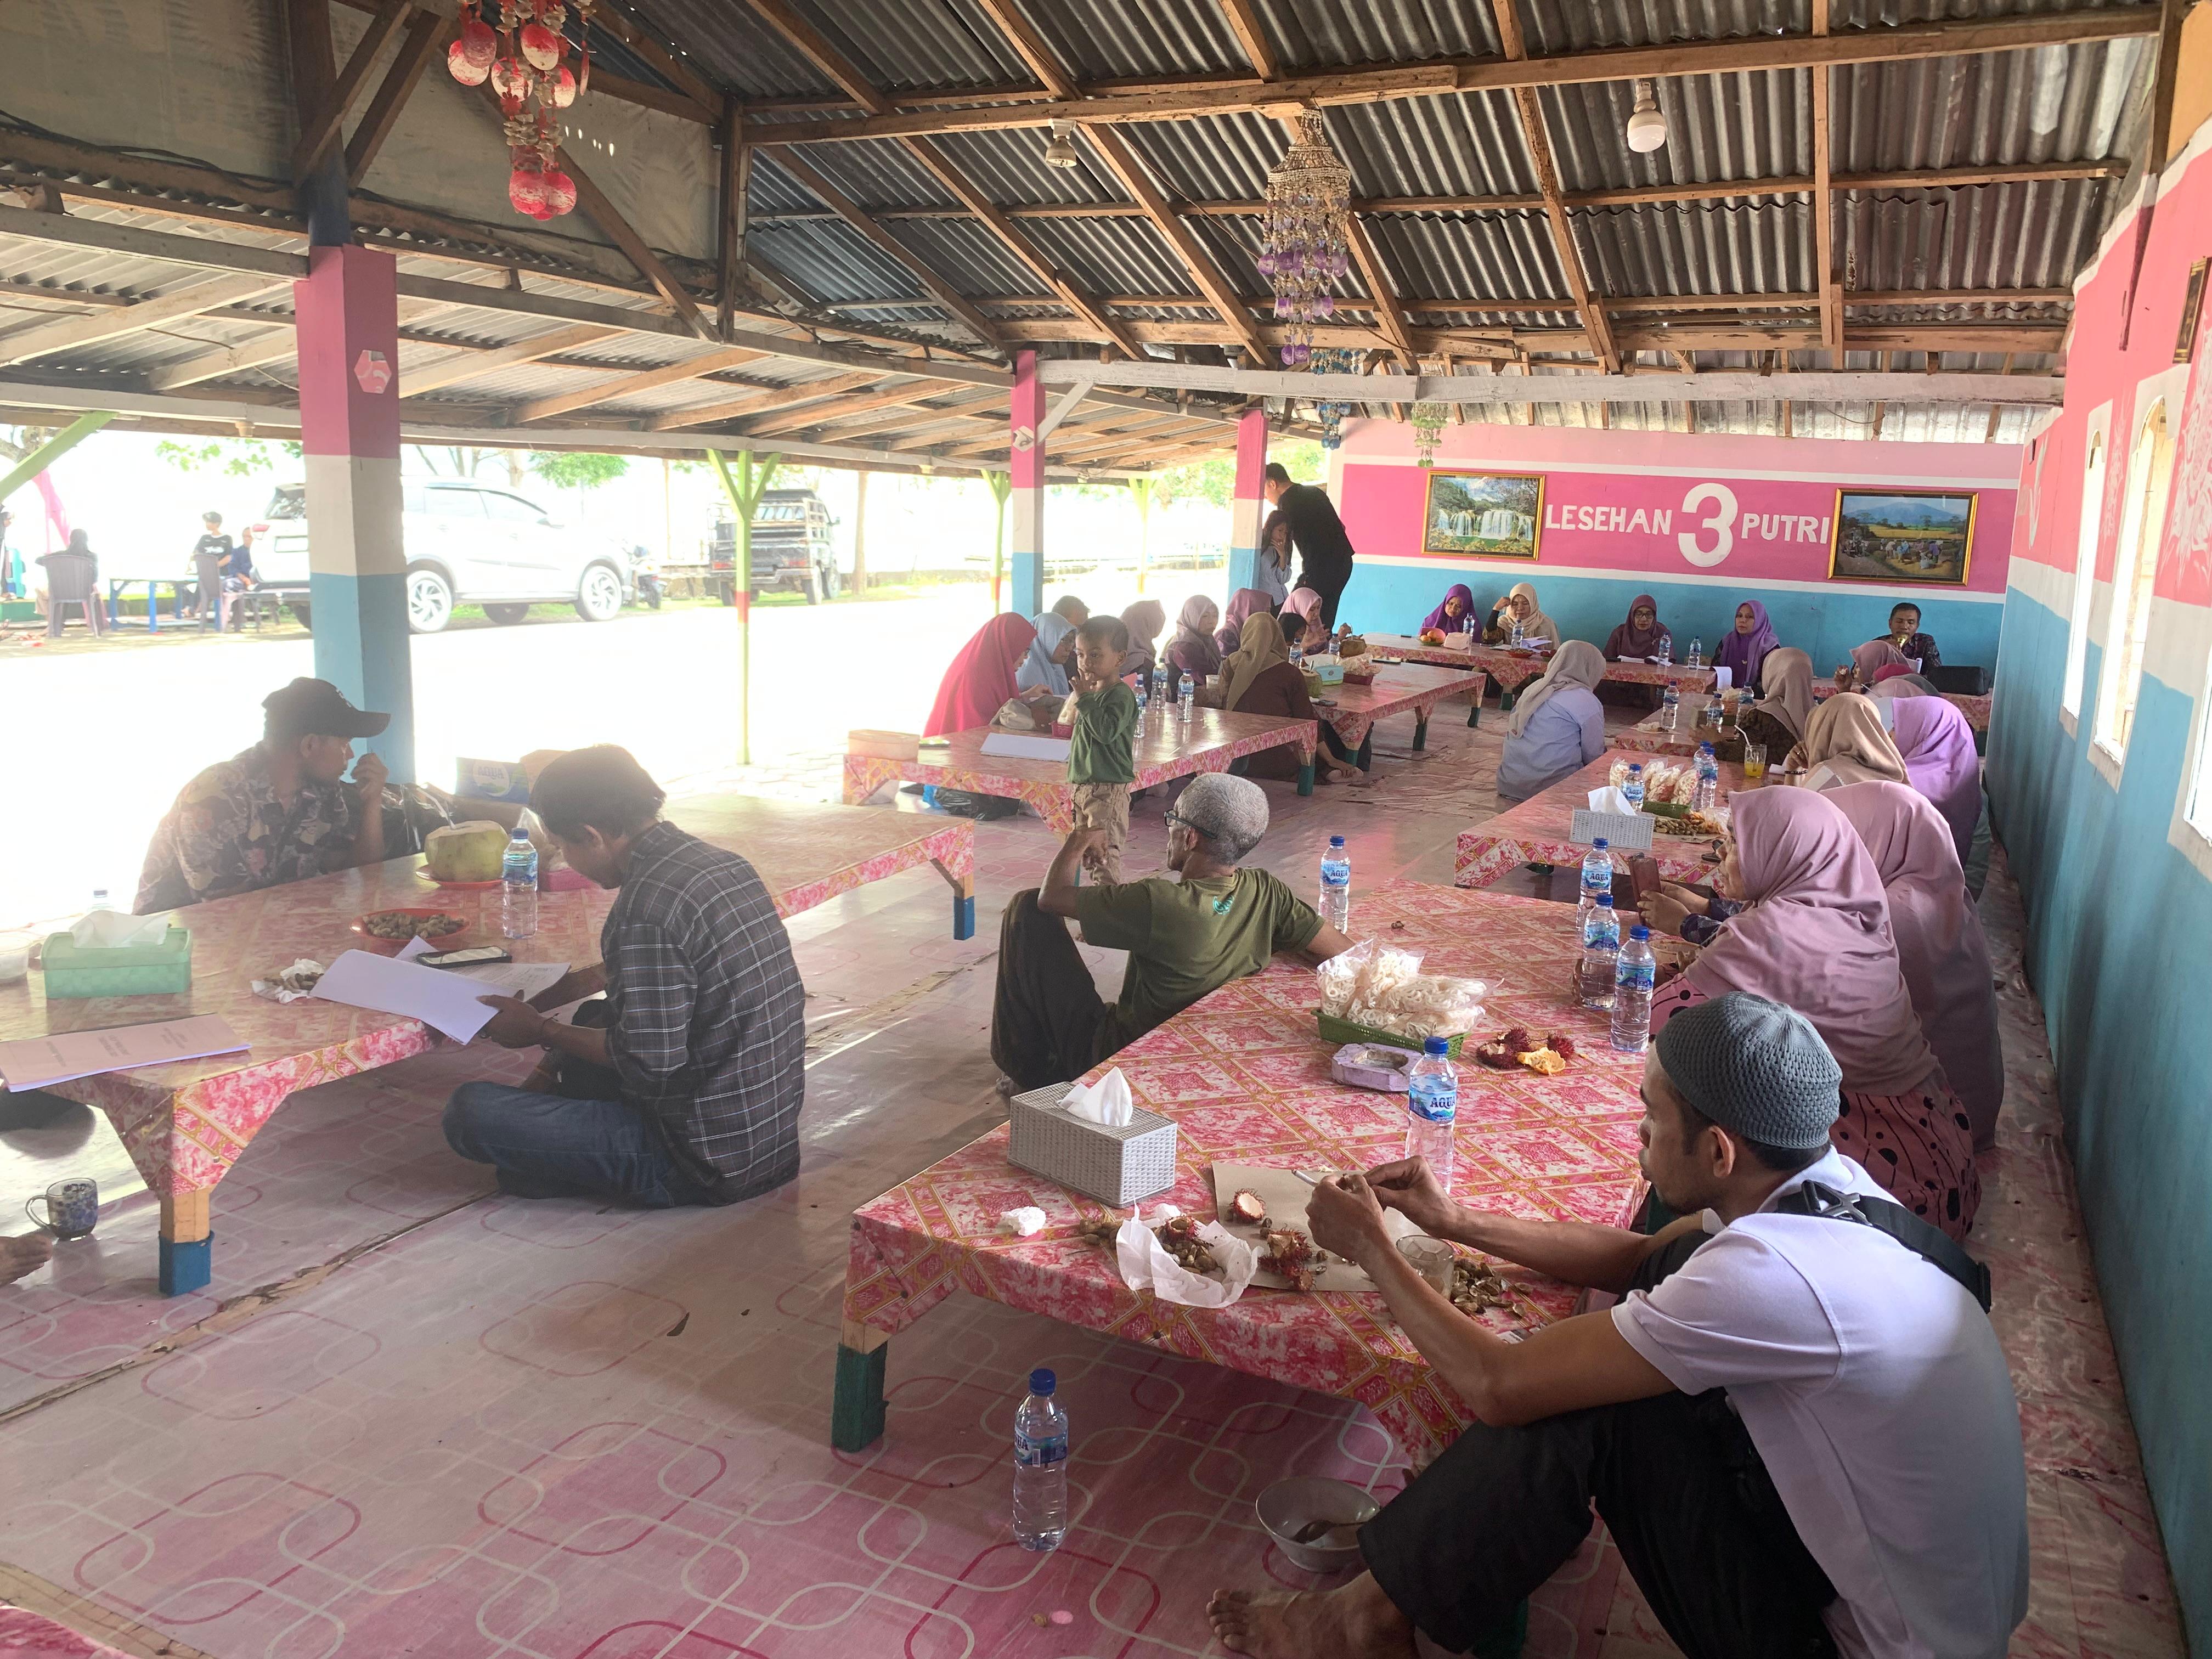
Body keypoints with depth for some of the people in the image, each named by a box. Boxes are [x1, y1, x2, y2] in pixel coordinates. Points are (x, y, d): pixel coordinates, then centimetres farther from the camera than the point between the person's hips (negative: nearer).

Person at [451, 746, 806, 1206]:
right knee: (593, 1017, 30)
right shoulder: (718, 861, 5)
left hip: (709, 1161, -9)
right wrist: (541, 1001, 24)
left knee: (469, 1112, -13)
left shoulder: (648, 906, -24)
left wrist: (541, 1032, -7)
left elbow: (651, 1065, -22)